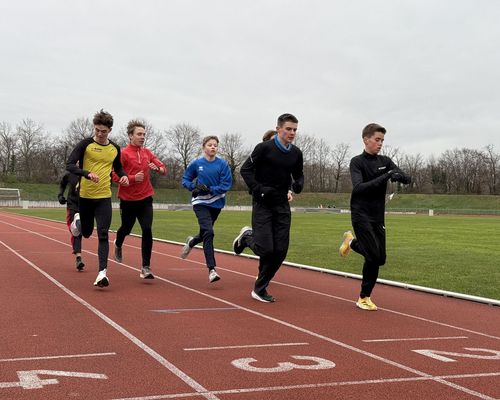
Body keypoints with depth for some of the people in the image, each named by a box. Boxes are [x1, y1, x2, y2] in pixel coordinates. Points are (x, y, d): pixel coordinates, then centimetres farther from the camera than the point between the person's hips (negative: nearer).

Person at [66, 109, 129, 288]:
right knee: (86, 233, 15)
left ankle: (102, 272, -15)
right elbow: (69, 165, -13)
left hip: (104, 197, 1)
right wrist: (87, 173, -29)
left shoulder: (115, 148, 7)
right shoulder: (85, 144, -6)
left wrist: (124, 176, 2)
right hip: (84, 196, -1)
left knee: (103, 235, -10)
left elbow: (118, 167, 24)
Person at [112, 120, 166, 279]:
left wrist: (157, 168, -15)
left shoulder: (147, 153, 6)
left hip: (145, 199, 3)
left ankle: (146, 268, -8)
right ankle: (118, 245, 53)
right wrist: (133, 178, -23)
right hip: (128, 200, -2)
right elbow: (115, 176, -12)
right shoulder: (123, 154, -8)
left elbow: (164, 169, 7)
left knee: (147, 231, -12)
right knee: (126, 229, 16)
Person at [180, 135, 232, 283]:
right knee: (208, 232, -19)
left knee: (206, 233, 18)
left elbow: (227, 184, -8)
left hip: (216, 203, 3)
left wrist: (210, 189, -19)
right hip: (200, 203, -3)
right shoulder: (196, 163, -4)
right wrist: (194, 187, -14)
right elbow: (185, 179, 5)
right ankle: (211, 269, -17)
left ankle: (191, 242, 54)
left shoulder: (222, 164, -5)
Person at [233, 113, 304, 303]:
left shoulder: (296, 153, 6)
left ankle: (260, 289, 15)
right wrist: (258, 189, -19)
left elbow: (299, 174, 20)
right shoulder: (264, 148, -9)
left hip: (282, 206, 5)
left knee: (280, 251, 0)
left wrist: (299, 184, -3)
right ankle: (246, 237, 22)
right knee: (265, 249, -12)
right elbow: (245, 169, -7)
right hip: (262, 204, -5)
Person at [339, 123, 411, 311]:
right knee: (373, 256, -14)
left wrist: (399, 176, -24)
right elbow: (359, 188, -22)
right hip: (361, 215, -6)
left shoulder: (385, 161, 7)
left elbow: (407, 179, 0)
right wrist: (384, 177, -31)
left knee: (380, 258, 3)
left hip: (378, 217, 6)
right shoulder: (357, 162, -8)